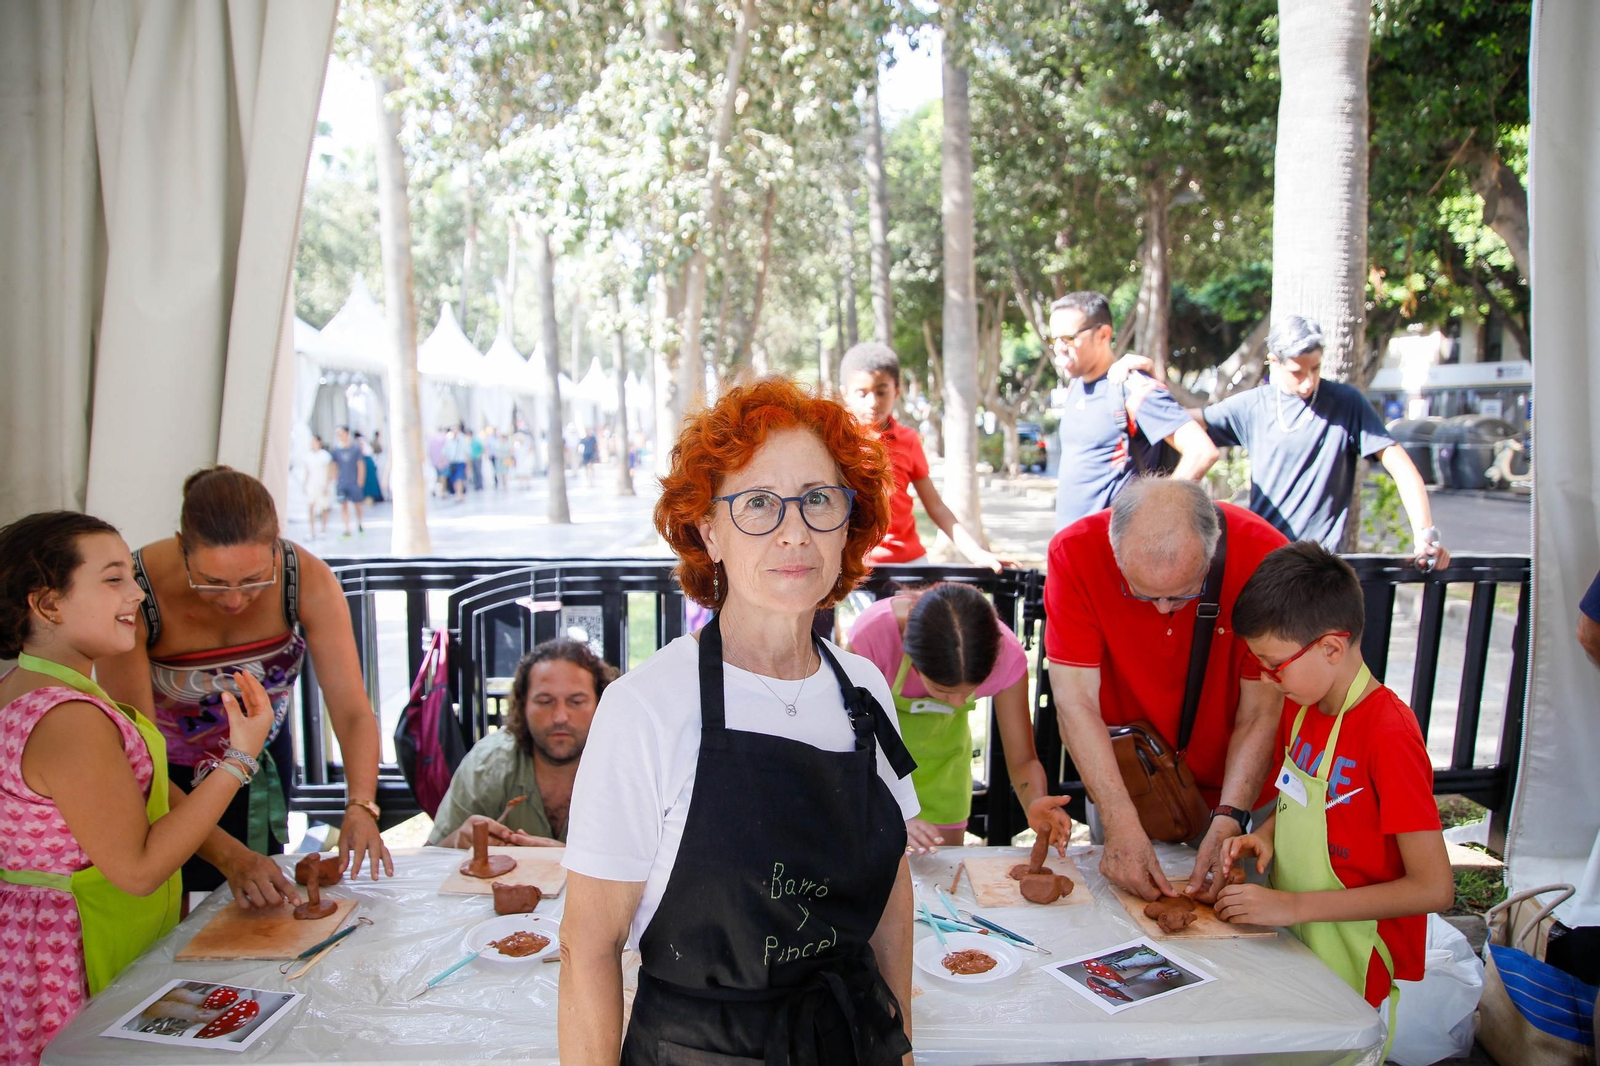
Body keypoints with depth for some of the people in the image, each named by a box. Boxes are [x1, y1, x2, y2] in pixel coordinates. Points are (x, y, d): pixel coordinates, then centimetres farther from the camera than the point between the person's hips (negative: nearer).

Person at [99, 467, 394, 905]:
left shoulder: (308, 579, -28)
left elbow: (353, 712, -26)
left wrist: (360, 806, -43)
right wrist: (228, 855, -42)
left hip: (262, 765, 2)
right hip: (168, 778, -2)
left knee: (261, 911, 19)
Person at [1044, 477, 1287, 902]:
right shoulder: (1075, 553, -27)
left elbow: (1260, 714, -20)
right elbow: (1076, 704, -26)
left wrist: (1228, 821, -28)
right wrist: (1121, 823, -33)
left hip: (1233, 786, 0)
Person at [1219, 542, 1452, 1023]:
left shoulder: (1390, 734, -24)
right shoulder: (1300, 705, 0)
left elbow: (1434, 888, -23)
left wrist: (1295, 906, -25)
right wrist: (1266, 833, -3)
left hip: (1353, 966, -7)